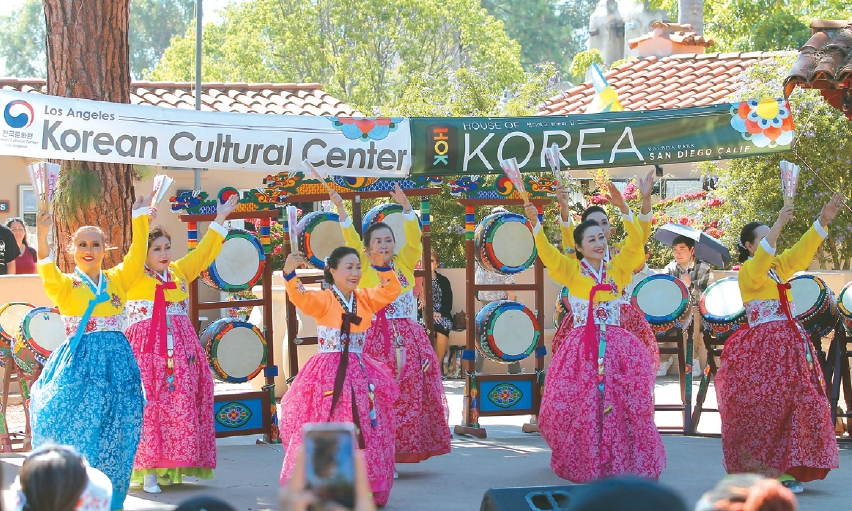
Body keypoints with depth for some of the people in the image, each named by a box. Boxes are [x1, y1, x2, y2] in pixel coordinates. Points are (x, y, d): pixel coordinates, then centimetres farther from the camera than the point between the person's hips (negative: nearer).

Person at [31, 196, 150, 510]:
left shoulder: (117, 280, 12)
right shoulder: (65, 285, 2)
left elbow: (137, 255, 1)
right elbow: (49, 275, -18)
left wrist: (140, 217, -7)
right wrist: (42, 236, -34)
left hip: (116, 364, 3)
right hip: (79, 365, -3)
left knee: (114, 436, 3)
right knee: (77, 432, -6)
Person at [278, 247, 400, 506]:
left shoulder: (365, 299, 9)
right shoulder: (323, 300, -7)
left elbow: (391, 291, 2)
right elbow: (301, 299, -24)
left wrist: (383, 268, -15)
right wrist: (290, 274, -42)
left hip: (359, 374, 5)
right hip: (328, 375, -5)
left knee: (365, 432, 8)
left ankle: (366, 488, 17)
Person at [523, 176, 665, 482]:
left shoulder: (617, 269, 9)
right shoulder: (572, 271, 4)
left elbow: (636, 242, 0)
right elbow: (548, 254, -11)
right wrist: (535, 224, -26)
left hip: (616, 346, 2)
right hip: (582, 347, -2)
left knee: (622, 407, -2)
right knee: (580, 408, -4)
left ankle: (623, 464, 8)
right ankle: (583, 465, 9)